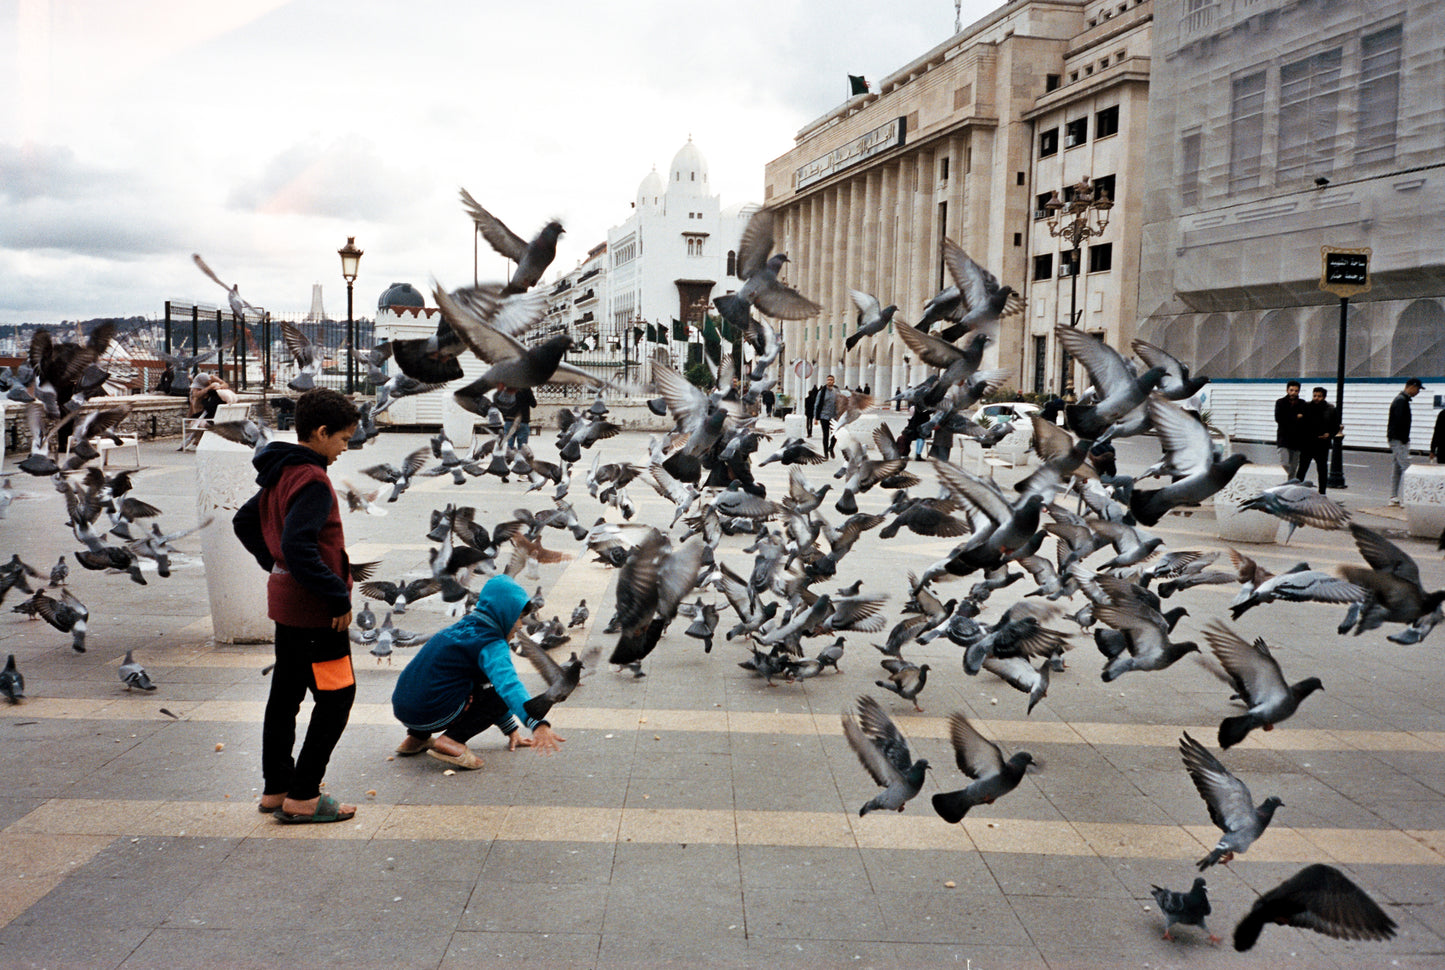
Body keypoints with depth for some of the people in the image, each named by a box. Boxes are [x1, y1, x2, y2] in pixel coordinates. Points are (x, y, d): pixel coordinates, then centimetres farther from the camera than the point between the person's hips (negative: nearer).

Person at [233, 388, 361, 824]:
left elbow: (244, 522, 22)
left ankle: (275, 789, 26)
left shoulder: (280, 473, 10)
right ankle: (302, 797, 2)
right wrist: (338, 595, -23)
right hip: (315, 609, -10)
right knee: (336, 697, -1)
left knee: (285, 695, 16)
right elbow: (298, 546, -29)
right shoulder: (312, 479, -19)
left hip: (286, 600, 10)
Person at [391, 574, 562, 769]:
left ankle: (417, 737, 21)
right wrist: (537, 724, -43)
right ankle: (451, 741, -11)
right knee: (501, 696, 0)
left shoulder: (465, 628, 20)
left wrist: (512, 730, 33)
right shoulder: (492, 646, -9)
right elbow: (508, 684, -29)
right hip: (432, 715, -9)